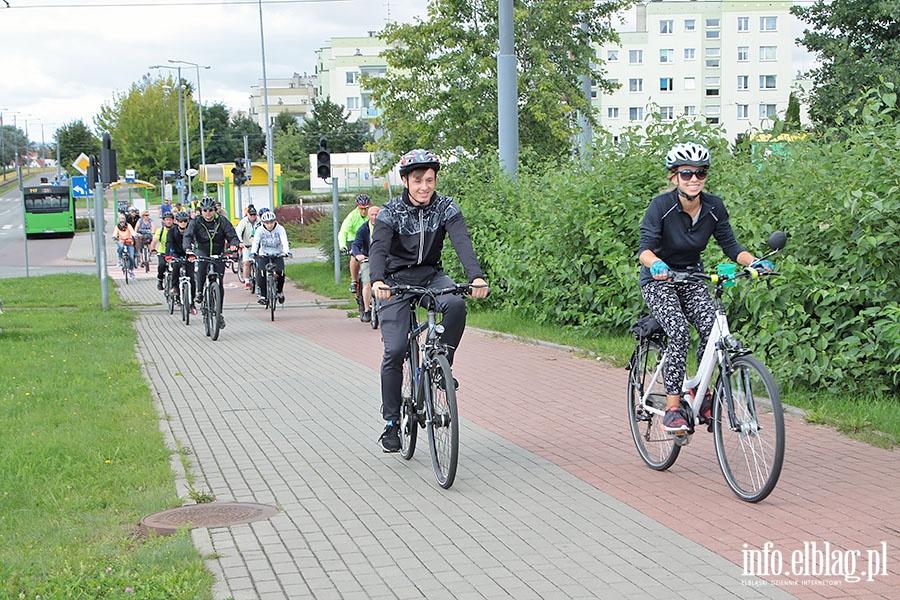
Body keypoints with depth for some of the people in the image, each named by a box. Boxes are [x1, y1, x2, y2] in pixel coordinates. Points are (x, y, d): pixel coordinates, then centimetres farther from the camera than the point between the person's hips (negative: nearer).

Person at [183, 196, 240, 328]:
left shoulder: (222, 221, -7)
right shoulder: (196, 222, -8)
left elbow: (232, 235, -12)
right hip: (202, 251, -1)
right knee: (201, 264, -37)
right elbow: (187, 236, -20)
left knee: (219, 283, -5)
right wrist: (188, 249, -41)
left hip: (218, 254, 1)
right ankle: (199, 292, -22)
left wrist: (233, 245, -36)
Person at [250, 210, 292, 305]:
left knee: (280, 272, -21)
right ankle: (263, 295, -14)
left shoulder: (280, 229, -11)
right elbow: (255, 242, -21)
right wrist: (253, 252, -41)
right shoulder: (260, 230, -9)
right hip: (264, 255, 0)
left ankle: (280, 291, 7)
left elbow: (284, 241, -23)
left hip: (277, 255, 0)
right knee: (261, 271, -23)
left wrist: (287, 251, -43)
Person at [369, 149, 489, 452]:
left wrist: (476, 277, -42)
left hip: (431, 276, 2)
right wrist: (378, 281, -49)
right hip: (396, 280, -2)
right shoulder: (391, 212, -14)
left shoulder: (446, 208, -9)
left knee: (456, 304, -32)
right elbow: (378, 248, -28)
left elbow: (463, 242, -23)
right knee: (394, 350, -12)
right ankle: (391, 422, 0)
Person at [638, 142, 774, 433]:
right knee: (680, 332, -28)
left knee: (712, 328, -22)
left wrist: (754, 262, -25)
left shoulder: (714, 207, -7)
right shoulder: (661, 205, -20)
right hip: (659, 281, -4)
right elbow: (645, 247, -29)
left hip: (692, 279, 4)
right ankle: (672, 408, -21)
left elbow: (730, 246, -5)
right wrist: (655, 263, -51)